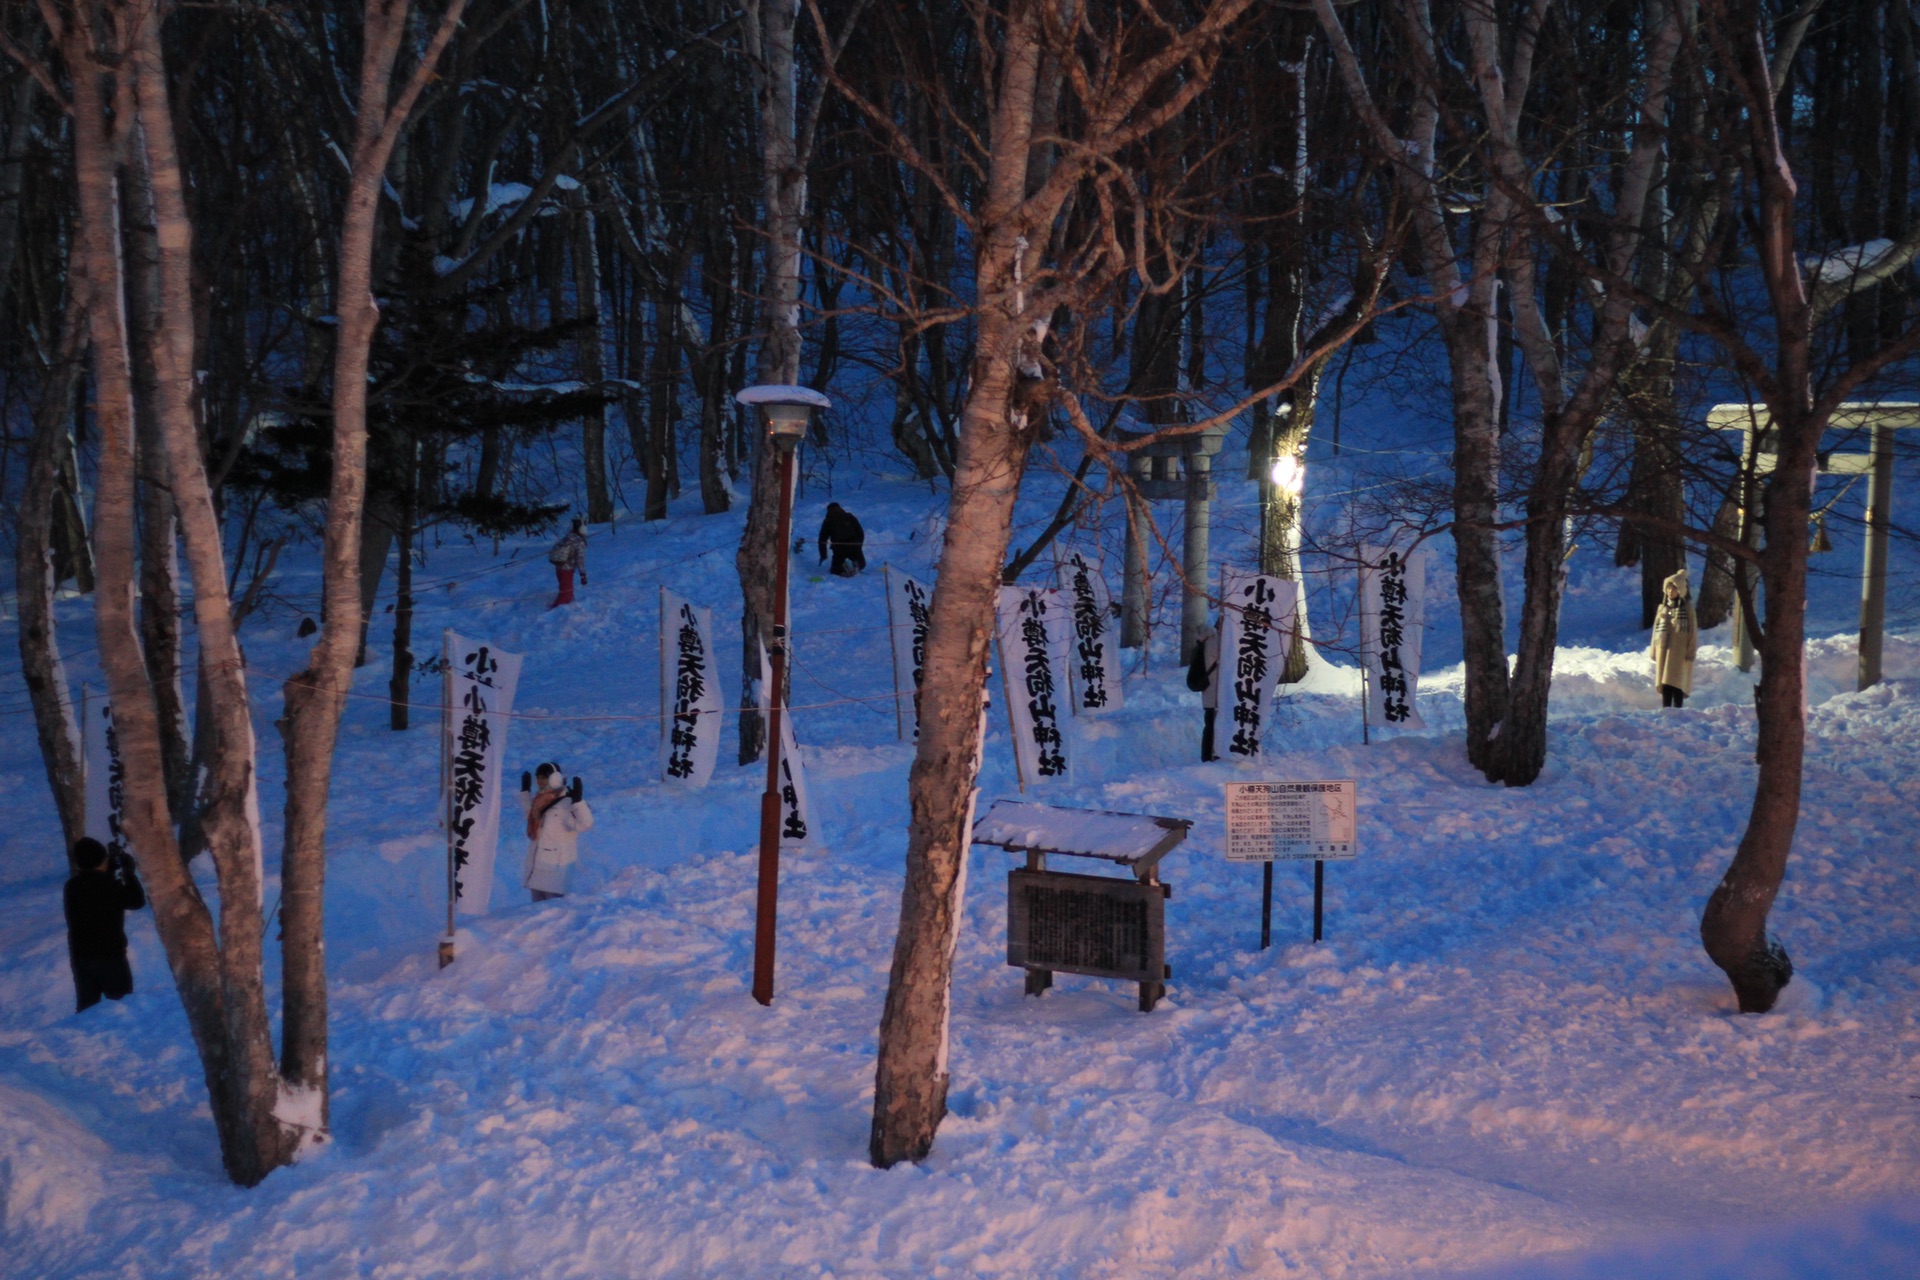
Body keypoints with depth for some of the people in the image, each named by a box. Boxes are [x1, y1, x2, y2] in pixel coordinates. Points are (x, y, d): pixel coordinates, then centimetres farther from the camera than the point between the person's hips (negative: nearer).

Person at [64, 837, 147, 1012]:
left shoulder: (72, 886, -1)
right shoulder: (110, 885, -16)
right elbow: (137, 901, -3)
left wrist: (110, 872, 13)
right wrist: (128, 873, 5)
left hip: (80, 955, 6)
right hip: (109, 955, -6)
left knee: (87, 1006, 12)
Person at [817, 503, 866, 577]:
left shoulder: (827, 521, 17)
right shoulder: (850, 517, 20)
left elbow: (822, 539, 16)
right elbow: (861, 533, 18)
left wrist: (823, 555, 24)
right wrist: (859, 546, 29)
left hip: (839, 549, -1)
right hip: (854, 547, 1)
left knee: (835, 570, 21)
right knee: (861, 564, 26)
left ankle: (843, 568, -13)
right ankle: (856, 564, -9)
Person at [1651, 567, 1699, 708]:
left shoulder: (1687, 608, 0)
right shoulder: (1662, 608, 14)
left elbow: (1692, 631, -2)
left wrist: (1691, 652, -8)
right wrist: (1654, 651, 11)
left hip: (1679, 652, -4)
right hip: (1663, 650, 4)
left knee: (1676, 685, -9)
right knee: (1664, 685, 4)